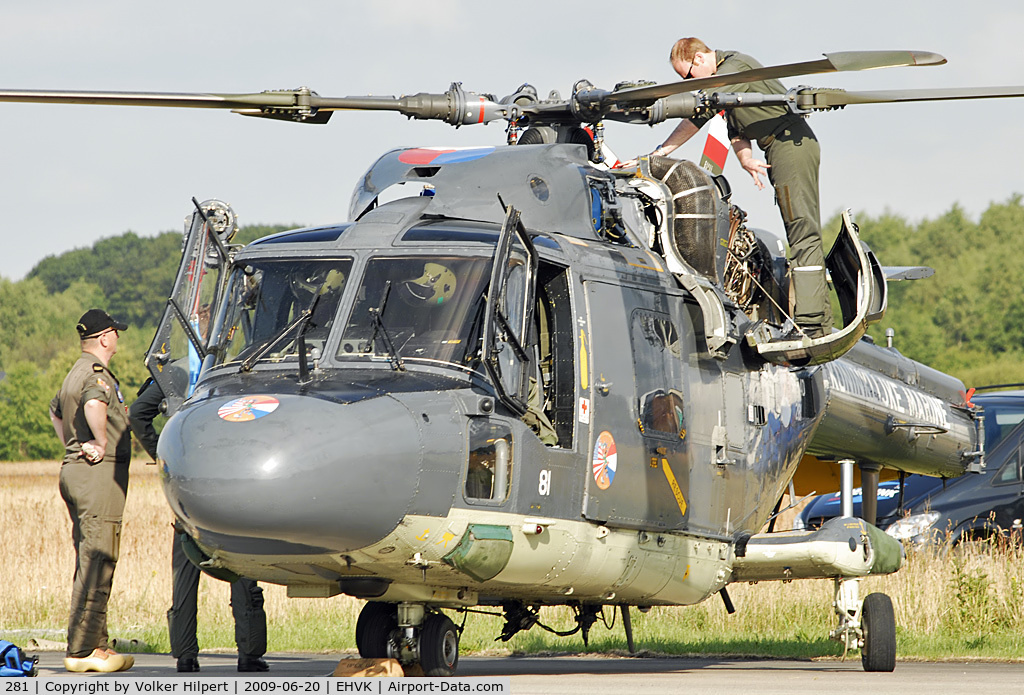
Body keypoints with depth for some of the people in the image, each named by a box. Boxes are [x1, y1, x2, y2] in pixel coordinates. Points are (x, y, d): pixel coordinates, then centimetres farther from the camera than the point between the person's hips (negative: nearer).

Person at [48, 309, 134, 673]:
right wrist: (102, 443, -22)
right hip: (100, 471, -10)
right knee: (96, 565, -10)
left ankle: (95, 644, 16)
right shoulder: (97, 373, -13)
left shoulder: (75, 374, 19)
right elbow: (94, 403, -35)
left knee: (91, 564, 13)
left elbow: (55, 410, 37)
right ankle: (82, 651, -11)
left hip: (74, 468, 11)